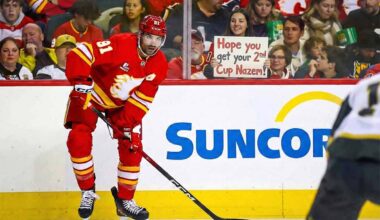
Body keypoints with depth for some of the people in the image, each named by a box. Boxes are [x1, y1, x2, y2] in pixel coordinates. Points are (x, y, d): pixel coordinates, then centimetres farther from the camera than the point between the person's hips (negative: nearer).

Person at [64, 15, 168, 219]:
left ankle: (125, 200, 12)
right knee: (78, 139, -19)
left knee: (132, 147, -4)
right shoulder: (120, 45, -31)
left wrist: (128, 122, -18)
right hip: (92, 94, -4)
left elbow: (142, 99, -9)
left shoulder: (159, 64, -13)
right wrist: (80, 81, -40)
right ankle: (87, 192, 0)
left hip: (123, 104, 4)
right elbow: (79, 54, -35)